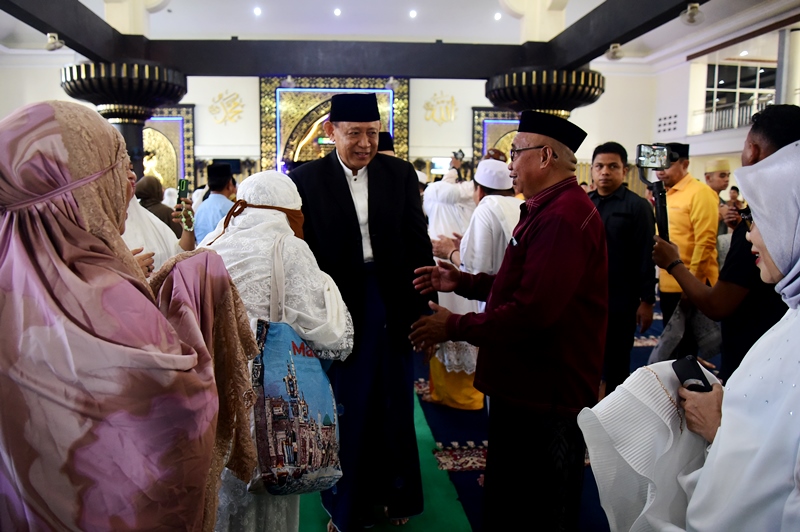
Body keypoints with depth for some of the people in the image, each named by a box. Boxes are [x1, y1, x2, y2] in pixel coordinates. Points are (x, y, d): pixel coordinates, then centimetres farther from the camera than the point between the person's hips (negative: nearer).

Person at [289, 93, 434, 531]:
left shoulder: (400, 174, 0)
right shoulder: (306, 179, -5)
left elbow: (418, 245, 2)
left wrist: (421, 309, -1)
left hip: (391, 303, 2)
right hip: (338, 309, -2)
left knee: (394, 404, 16)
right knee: (345, 408, 11)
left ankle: (396, 493, 39)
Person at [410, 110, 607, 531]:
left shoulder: (563, 216, -24)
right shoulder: (545, 209, 13)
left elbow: (532, 310, -29)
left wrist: (454, 327, -18)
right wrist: (463, 282, 8)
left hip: (548, 397, -10)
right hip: (524, 386, 10)